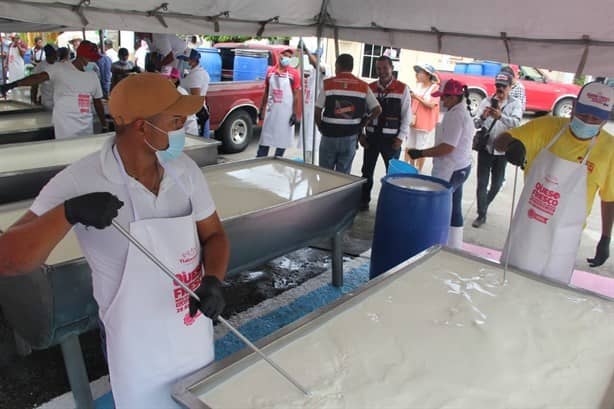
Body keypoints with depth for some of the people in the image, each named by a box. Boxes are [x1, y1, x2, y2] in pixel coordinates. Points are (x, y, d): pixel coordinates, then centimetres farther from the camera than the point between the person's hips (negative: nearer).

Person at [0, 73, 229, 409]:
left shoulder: (184, 169, -9)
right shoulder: (79, 182, -21)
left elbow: (214, 235, 1)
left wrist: (213, 281, -19)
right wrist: (68, 212, -36)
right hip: (140, 352, -4)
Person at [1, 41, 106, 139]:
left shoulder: (93, 76, 10)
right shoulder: (60, 69, -4)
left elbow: (98, 103, 15)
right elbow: (38, 78, -17)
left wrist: (104, 126, 14)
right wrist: (12, 85, -31)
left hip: (87, 129, 5)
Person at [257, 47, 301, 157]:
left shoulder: (294, 74, -6)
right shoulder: (270, 71, 5)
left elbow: (296, 95, -6)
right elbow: (266, 92, 12)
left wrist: (295, 114, -11)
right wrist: (261, 109, 10)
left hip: (286, 112, -3)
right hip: (271, 111, 3)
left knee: (282, 139, 6)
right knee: (265, 137, 6)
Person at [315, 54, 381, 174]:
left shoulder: (328, 84, -5)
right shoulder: (363, 86, 1)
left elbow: (317, 111, -6)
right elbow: (377, 110, 1)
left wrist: (321, 127, 8)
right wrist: (362, 124, 9)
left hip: (329, 136, -1)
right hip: (350, 137, 2)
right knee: (343, 175, 9)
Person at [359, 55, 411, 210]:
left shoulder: (402, 89, -3)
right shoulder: (370, 88, 5)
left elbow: (406, 115, -5)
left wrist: (401, 137, -11)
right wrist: (361, 133, -1)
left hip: (391, 138, -3)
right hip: (371, 136, 3)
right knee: (367, 171, 10)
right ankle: (364, 201, 24)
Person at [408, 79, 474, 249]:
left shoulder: (455, 115, -18)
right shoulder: (464, 112, 14)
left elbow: (448, 147, -23)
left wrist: (421, 153, -17)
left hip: (451, 171, -11)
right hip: (460, 167, 11)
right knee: (454, 209, 15)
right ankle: (454, 247, 24)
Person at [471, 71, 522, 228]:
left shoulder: (515, 104, -2)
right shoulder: (486, 101, 1)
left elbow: (516, 122, -21)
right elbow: (476, 124, -6)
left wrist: (500, 116, -39)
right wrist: (483, 117, -28)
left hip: (502, 150, 0)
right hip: (485, 147, 0)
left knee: (497, 184, 13)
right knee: (482, 183, -2)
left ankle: (484, 205, 38)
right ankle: (481, 214, 8)